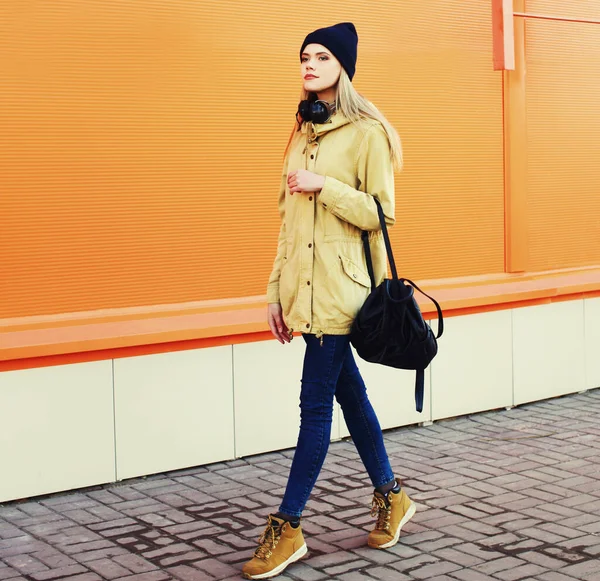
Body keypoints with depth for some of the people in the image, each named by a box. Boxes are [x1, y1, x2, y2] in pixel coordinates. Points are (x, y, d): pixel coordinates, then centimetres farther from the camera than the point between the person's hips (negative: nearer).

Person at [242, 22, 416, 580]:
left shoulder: (367, 132, -6)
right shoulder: (304, 132, 15)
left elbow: (379, 214, -9)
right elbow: (289, 217, 15)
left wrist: (325, 185, -20)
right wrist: (276, 290, 13)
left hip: (341, 288, -7)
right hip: (304, 286, 7)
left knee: (316, 404, -4)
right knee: (348, 392, 13)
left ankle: (287, 528, 1)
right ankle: (391, 497, 27)